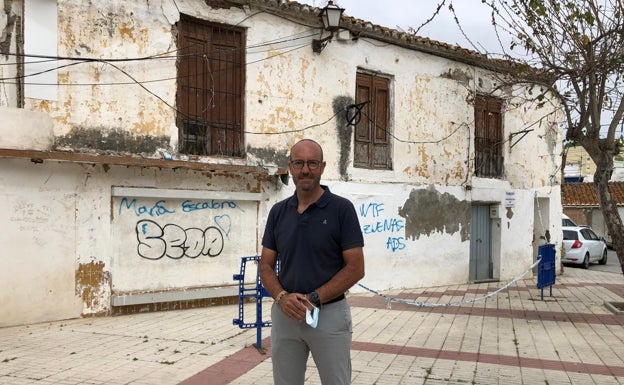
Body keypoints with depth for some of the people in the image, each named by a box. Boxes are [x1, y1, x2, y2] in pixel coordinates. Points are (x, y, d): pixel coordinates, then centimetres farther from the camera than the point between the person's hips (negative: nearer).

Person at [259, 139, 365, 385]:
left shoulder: (342, 209, -7)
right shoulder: (278, 211, 5)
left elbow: (355, 268, -10)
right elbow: (266, 266, 6)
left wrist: (314, 299, -17)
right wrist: (282, 297, -13)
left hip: (330, 315, -3)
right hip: (284, 315, 4)